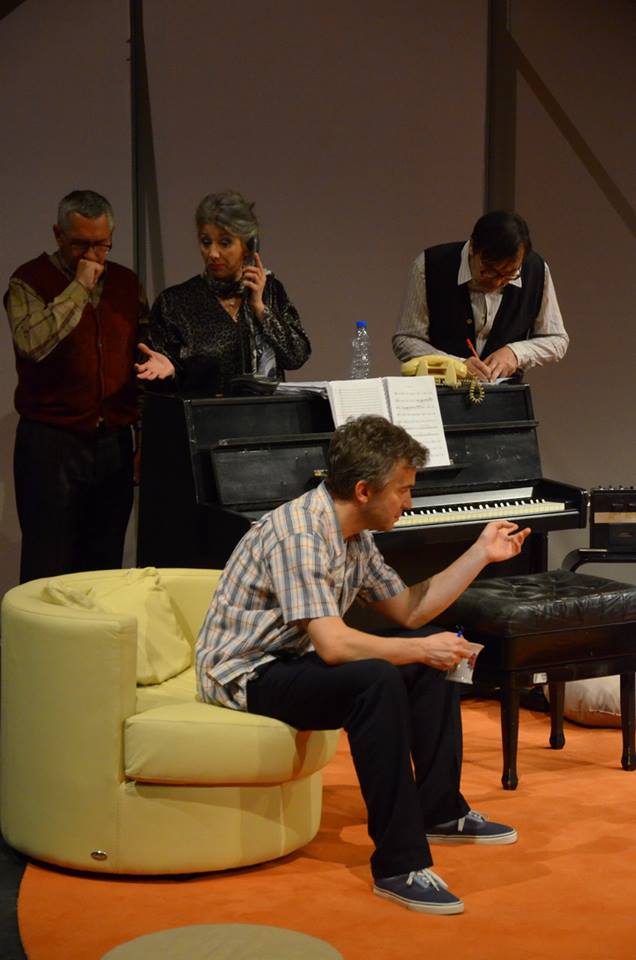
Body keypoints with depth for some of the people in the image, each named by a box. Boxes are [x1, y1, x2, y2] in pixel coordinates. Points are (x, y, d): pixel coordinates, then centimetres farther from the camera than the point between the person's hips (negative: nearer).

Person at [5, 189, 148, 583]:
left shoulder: (127, 283, 12)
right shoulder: (30, 281, -3)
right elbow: (32, 343, -22)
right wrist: (79, 287, -16)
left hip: (114, 443, 5)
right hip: (51, 443, -4)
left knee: (105, 567, 9)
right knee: (48, 571, -3)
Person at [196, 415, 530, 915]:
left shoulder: (355, 536, 5)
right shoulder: (300, 533, -26)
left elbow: (410, 610, 13)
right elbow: (332, 644, -33)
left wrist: (482, 553, 8)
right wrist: (422, 649, -23)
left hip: (295, 659, 10)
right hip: (244, 672, -10)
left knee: (431, 659, 7)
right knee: (377, 680, -32)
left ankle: (440, 812, 17)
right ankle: (400, 865, -28)